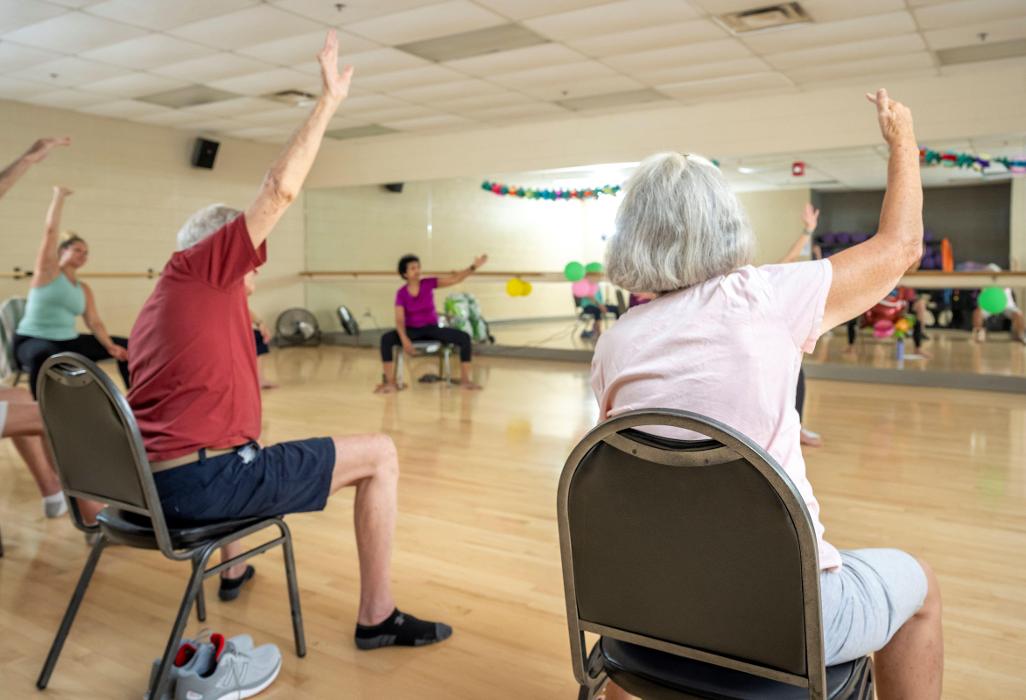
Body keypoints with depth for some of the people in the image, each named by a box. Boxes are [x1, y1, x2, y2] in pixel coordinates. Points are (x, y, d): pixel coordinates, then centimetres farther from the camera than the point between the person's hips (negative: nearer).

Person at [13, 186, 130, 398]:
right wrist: (59, 196, -5)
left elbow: (94, 322, 3)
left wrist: (110, 346, -13)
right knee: (44, 356, -44)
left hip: (69, 342, 6)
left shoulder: (84, 289, 11)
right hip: (32, 341, -6)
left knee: (126, 346, -1)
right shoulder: (47, 271, -3)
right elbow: (50, 230, -10)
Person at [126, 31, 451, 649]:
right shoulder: (199, 267, -4)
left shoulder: (149, 314, 21)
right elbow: (281, 190, -12)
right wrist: (329, 101, -5)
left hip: (154, 481, 9)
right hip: (206, 481, -9)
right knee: (381, 454, -2)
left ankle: (233, 568, 48)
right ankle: (378, 615, 4)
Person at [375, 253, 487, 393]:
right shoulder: (401, 293, -9)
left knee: (464, 337, -22)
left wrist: (473, 267, -27)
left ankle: (465, 380, -11)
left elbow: (455, 279, -14)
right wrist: (404, 339, -31)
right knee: (386, 339, -31)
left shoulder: (429, 283, -7)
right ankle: (390, 382, -24)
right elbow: (400, 319, -14)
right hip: (412, 330, -1)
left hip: (432, 329, 1)